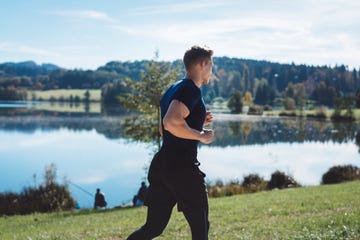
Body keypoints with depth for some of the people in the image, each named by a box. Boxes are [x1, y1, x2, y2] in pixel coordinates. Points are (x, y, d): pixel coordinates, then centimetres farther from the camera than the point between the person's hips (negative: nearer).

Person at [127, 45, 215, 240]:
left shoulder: (174, 89, 17)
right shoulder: (191, 90, -13)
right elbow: (171, 123, -29)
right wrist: (201, 135, -16)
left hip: (161, 164, 9)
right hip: (182, 168, -9)